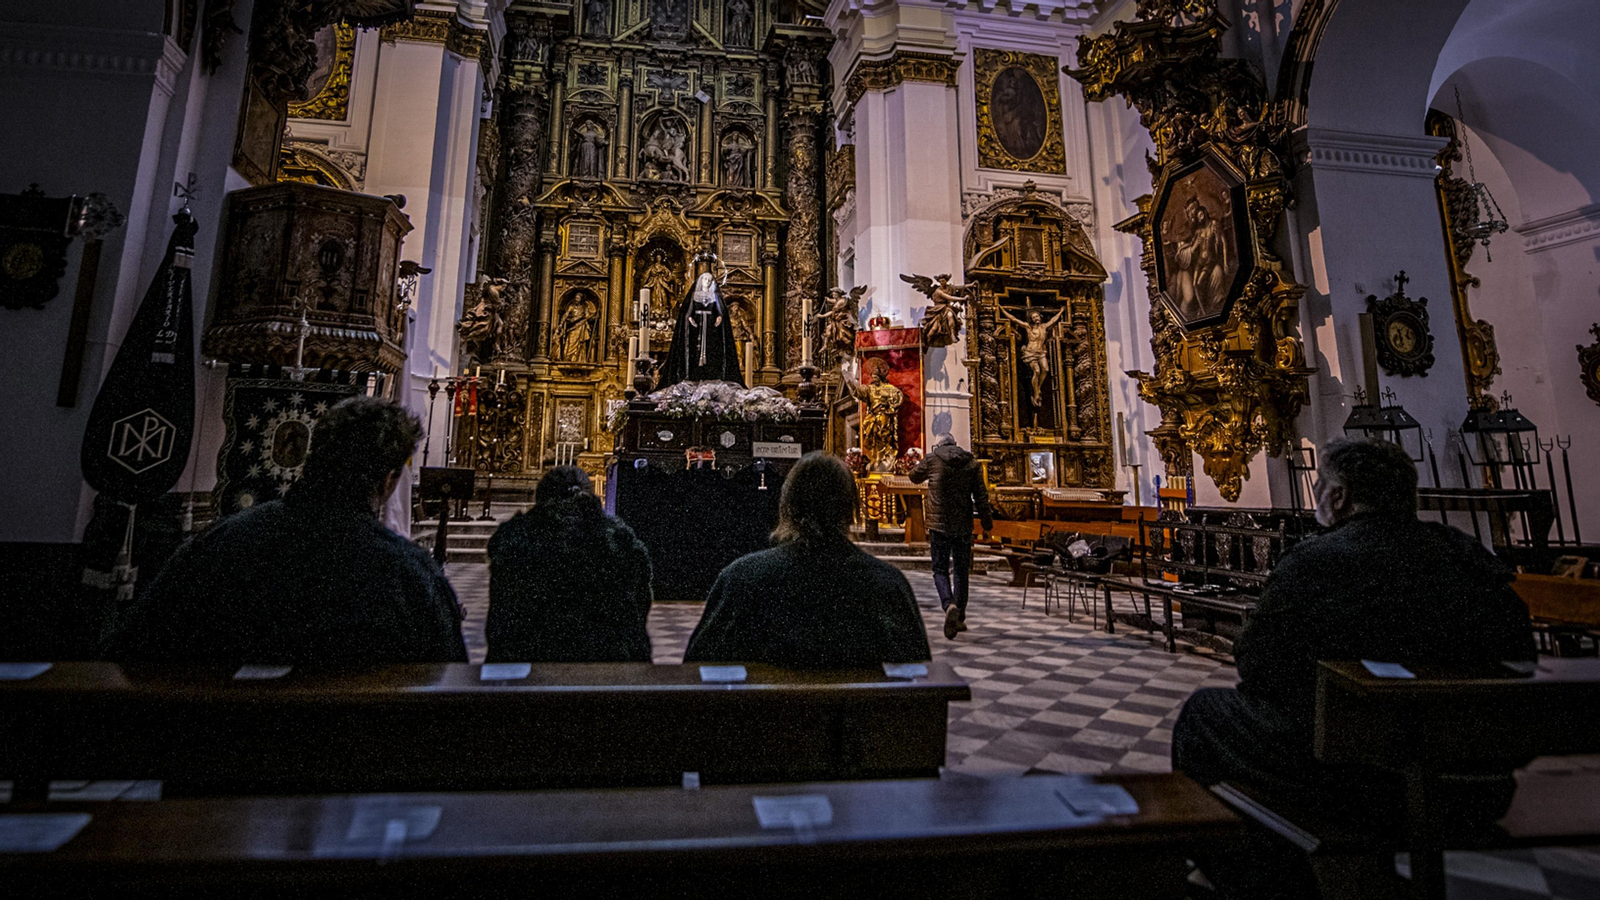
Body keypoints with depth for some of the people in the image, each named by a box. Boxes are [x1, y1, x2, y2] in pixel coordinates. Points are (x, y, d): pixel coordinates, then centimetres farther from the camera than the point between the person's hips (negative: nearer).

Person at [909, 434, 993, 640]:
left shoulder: (932, 460, -2)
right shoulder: (971, 462, 4)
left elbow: (914, 477, 16)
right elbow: (981, 495, 2)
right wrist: (987, 522, 8)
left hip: (939, 524, -2)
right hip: (963, 525, 2)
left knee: (940, 570, 4)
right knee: (961, 571, 12)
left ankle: (949, 605, -22)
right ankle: (959, 618, 15)